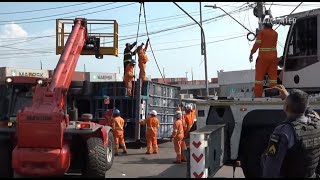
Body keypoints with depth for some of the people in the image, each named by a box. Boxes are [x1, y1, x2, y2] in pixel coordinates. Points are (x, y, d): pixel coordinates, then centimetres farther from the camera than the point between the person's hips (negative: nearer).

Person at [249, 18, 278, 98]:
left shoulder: (262, 32, -5)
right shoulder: (275, 33, 10)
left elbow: (257, 44, -11)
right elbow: (274, 44, 14)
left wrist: (251, 53, -6)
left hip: (263, 56, -4)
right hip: (273, 57, 4)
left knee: (259, 75, 1)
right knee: (273, 75, 7)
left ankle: (258, 95, 0)